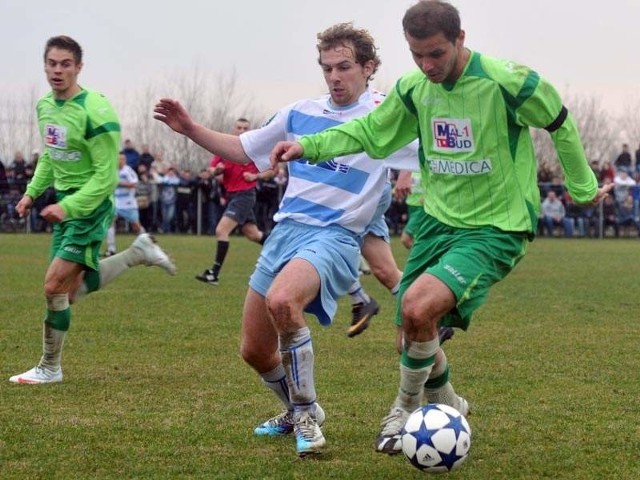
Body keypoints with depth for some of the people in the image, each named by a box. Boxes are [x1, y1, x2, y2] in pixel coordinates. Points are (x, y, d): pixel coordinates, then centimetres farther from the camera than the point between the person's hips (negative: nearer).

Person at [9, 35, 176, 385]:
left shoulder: (94, 111, -20)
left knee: (54, 285, -12)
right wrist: (32, 192, 11)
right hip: (64, 202, 9)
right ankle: (137, 254, 28)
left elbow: (107, 176, -21)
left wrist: (68, 207, -29)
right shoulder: (44, 106, 4)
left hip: (90, 204, -9)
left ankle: (50, 369, 4)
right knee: (70, 289, 12)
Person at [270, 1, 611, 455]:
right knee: (416, 333, 8)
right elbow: (370, 132, 16)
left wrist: (583, 188, 10)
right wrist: (308, 146, 4)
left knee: (419, 305, -27)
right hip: (438, 223, 6)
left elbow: (561, 125, 0)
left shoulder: (506, 81, -16)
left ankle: (407, 407, -1)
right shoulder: (414, 88, 0)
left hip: (495, 229, -6)